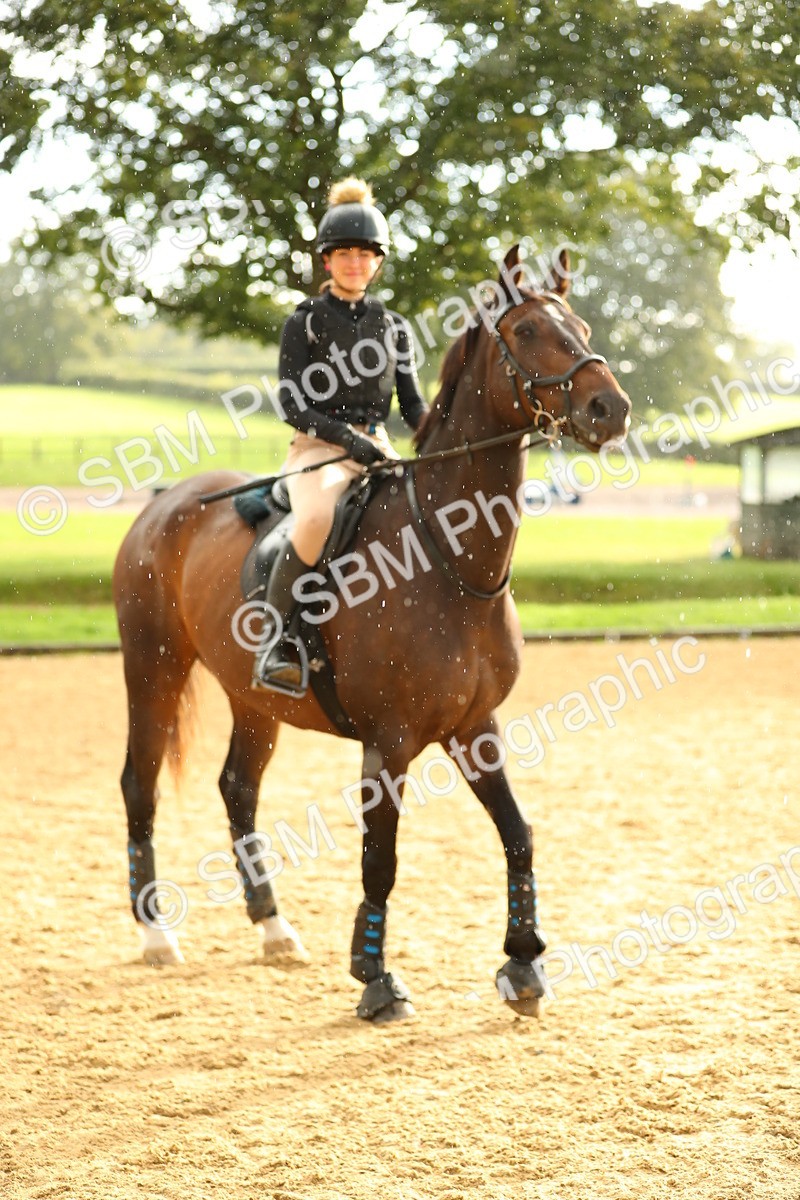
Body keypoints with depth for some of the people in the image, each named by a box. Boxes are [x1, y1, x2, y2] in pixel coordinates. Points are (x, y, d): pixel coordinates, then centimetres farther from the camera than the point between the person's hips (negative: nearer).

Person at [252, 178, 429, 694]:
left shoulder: (394, 327, 16)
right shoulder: (305, 322, 3)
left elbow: (413, 404, 14)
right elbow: (292, 405, -4)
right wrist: (346, 437, -18)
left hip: (379, 450, 4)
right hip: (318, 449, -4)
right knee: (317, 520, -37)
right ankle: (278, 641, -24)